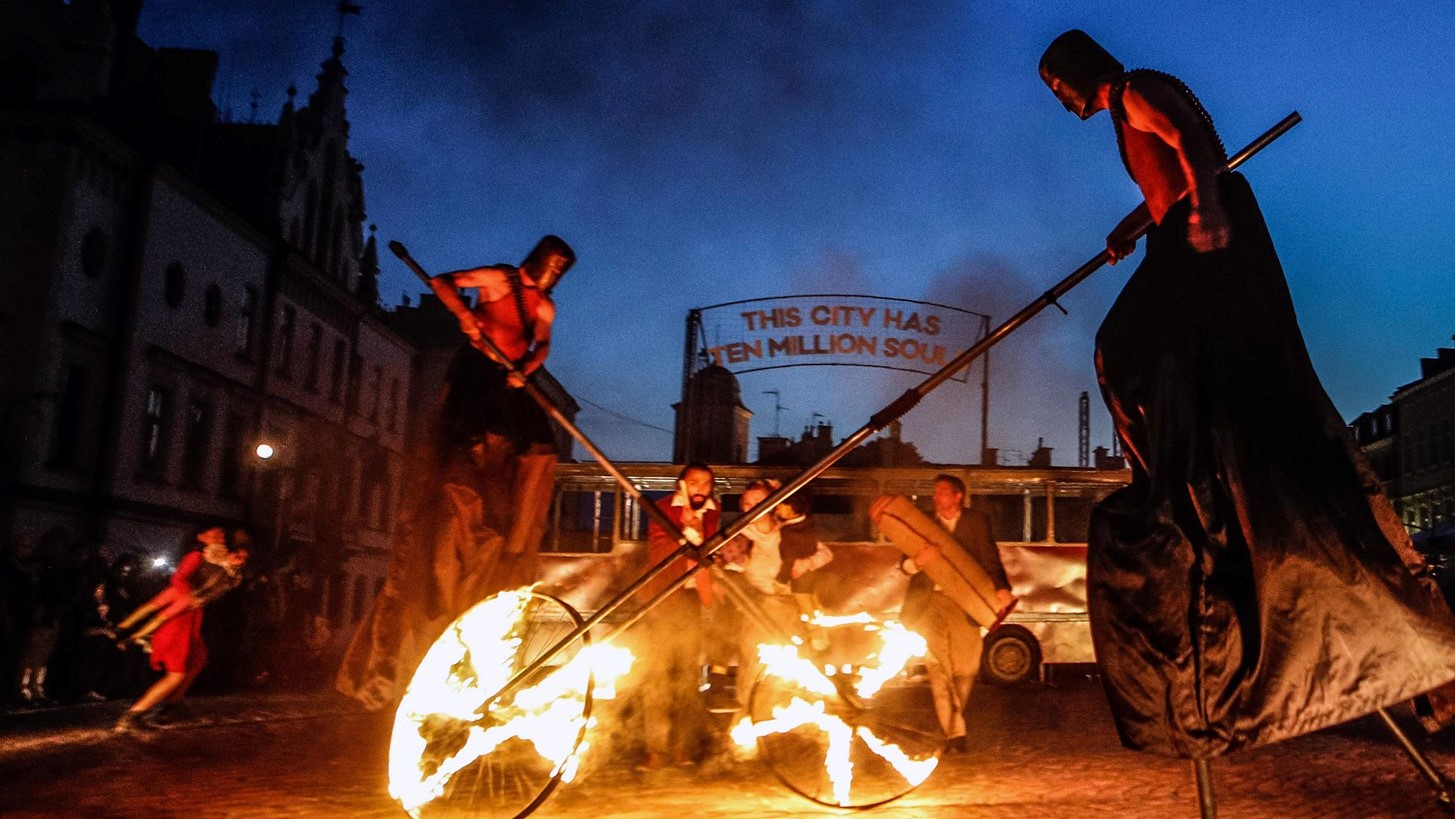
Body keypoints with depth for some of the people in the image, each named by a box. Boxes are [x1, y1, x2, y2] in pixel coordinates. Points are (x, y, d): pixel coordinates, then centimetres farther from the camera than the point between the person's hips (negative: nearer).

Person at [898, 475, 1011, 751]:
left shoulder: (977, 521, 9)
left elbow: (990, 557, -1)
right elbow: (905, 565, 8)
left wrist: (1001, 588, -18)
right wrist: (917, 561, -16)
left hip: (965, 603, -1)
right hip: (930, 603, 1)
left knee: (966, 667, 1)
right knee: (938, 669, -7)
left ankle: (953, 719, 26)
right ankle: (954, 732, -4)